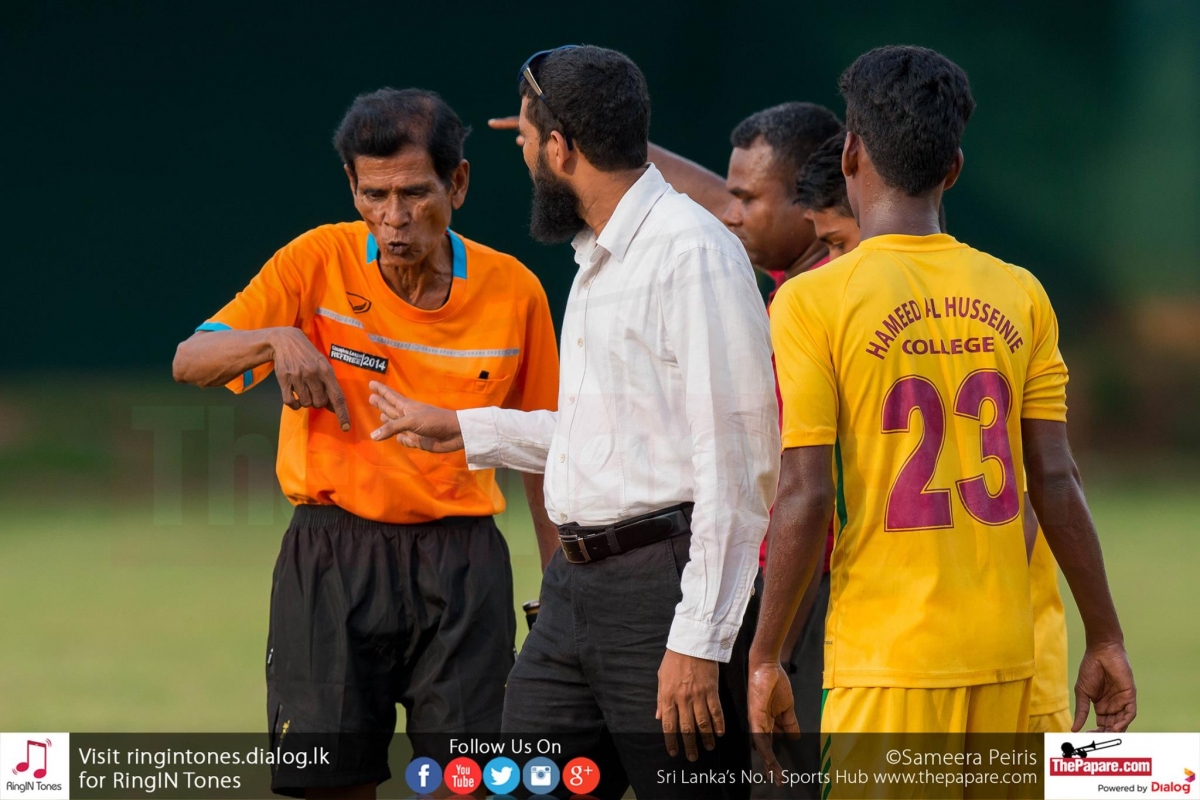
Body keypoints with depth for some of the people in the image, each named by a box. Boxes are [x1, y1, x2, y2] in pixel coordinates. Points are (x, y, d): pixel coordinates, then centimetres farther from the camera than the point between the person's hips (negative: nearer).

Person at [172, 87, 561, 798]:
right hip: (334, 557, -1)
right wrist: (276, 339, -27)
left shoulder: (514, 291, -1)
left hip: (462, 561, 1)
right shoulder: (319, 262, -5)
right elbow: (190, 362, -7)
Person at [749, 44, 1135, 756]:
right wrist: (1106, 638, 11)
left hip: (886, 658, -4)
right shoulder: (1019, 297, 5)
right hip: (1005, 648, 4)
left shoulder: (813, 302, -6)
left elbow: (806, 495, -10)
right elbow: (1057, 484, 4)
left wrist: (765, 657, -2)